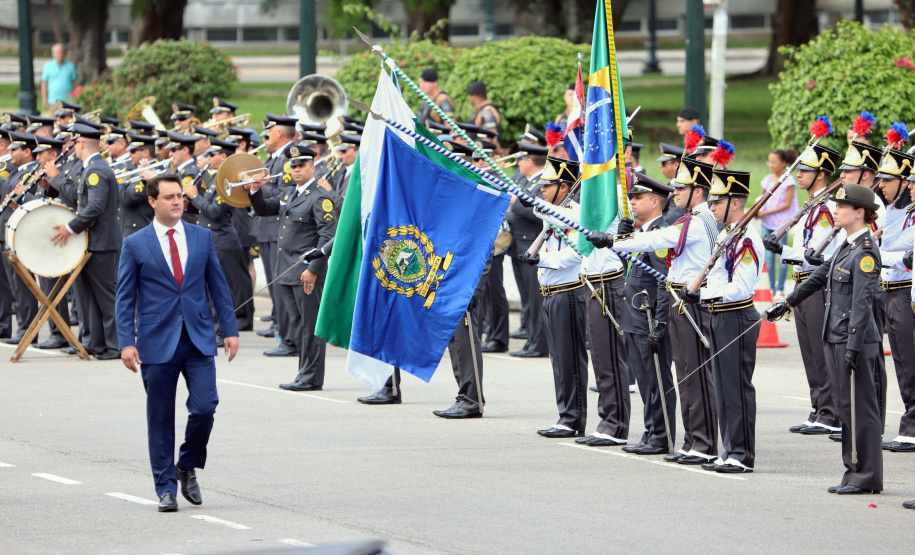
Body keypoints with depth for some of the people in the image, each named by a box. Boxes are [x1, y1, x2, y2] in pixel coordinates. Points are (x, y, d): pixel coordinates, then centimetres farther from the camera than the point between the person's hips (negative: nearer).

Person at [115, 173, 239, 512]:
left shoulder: (202, 237, 9)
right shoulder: (135, 245, 1)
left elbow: (218, 286, 13)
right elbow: (125, 298, 1)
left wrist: (230, 329, 7)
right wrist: (127, 342, -8)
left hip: (199, 340, 2)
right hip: (157, 343, -2)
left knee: (204, 407, -11)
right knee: (160, 420, 2)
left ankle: (187, 466, 15)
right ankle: (166, 488, 11)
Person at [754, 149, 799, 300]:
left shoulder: (788, 181, -8)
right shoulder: (767, 179, 9)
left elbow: (787, 204, -12)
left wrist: (767, 212, -15)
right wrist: (758, 210, -3)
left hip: (782, 223, -5)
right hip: (767, 224, 5)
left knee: (782, 256, -3)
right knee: (769, 256, 4)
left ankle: (780, 290, 5)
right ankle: (772, 289, 13)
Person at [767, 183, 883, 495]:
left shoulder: (865, 252, -15)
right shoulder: (847, 246, 14)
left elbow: (862, 302, -20)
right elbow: (821, 276, 26)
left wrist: (854, 346, -24)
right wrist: (788, 303, 33)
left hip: (856, 340, -9)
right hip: (836, 339, 9)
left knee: (861, 409, -4)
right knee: (846, 408, 11)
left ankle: (868, 478, 0)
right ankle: (854, 472, 16)